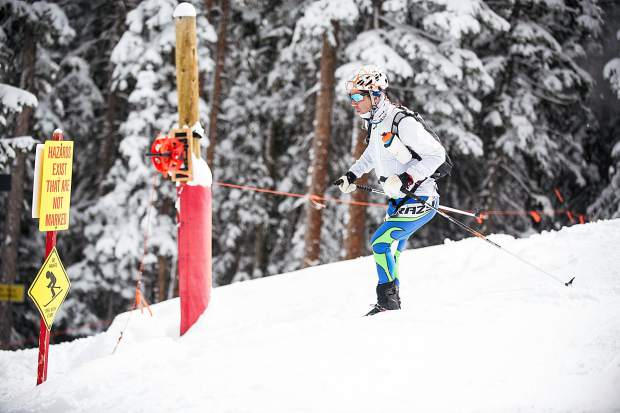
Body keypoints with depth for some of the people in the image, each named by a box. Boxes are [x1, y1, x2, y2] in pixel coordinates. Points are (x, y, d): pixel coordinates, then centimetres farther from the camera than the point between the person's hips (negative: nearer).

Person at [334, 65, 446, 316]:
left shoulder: (402, 123, -22)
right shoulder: (375, 124, 6)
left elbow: (436, 154, -21)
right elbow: (372, 154, 28)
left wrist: (407, 178, -29)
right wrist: (352, 175, 16)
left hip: (420, 199, -9)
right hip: (398, 200, 9)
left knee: (380, 242, -17)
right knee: (389, 249, 12)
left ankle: (388, 300, -9)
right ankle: (391, 305, 21)